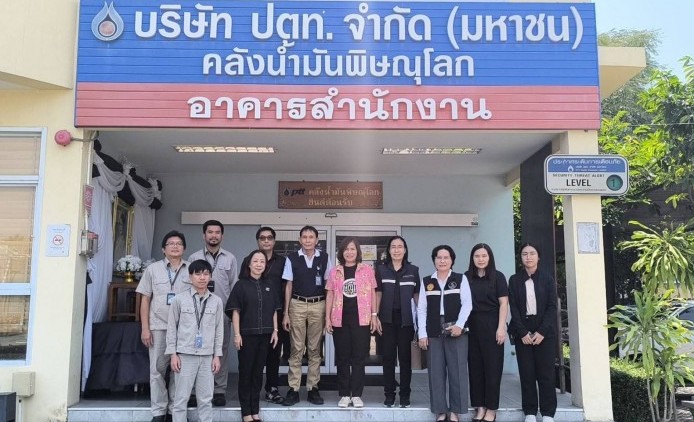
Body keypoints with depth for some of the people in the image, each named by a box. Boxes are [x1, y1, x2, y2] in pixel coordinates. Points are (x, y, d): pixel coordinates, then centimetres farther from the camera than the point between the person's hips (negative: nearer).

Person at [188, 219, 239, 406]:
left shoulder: (230, 258, 7)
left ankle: (219, 390, 10)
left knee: (221, 350, 3)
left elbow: (234, 286, 7)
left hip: (223, 311, 0)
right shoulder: (194, 258, 6)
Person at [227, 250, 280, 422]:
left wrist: (275, 331, 6)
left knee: (258, 372, 10)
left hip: (264, 335, 4)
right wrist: (237, 334, -11)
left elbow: (274, 310, 12)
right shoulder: (241, 285, -3)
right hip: (247, 335, -4)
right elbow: (235, 311, -6)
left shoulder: (268, 286, 9)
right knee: (245, 372, 3)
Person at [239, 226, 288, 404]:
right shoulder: (248, 261, 6)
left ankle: (272, 389, 16)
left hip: (276, 313, 1)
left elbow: (286, 287, 9)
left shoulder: (282, 261, 10)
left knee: (274, 352, 6)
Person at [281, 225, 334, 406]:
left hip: (318, 306, 1)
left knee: (315, 349, 7)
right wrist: (286, 313, 1)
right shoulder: (292, 258, 1)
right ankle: (293, 389, 6)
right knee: (296, 349, 1)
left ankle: (313, 388, 14)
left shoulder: (324, 258, 2)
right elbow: (289, 286, 4)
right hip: (297, 305, -1)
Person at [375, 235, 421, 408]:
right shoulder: (381, 269, 4)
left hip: (405, 318, 0)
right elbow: (378, 294, 5)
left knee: (405, 356, 5)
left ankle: (405, 395, 13)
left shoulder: (413, 270, 5)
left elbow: (416, 295, 7)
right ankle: (389, 394, 13)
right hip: (387, 318, 0)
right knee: (388, 356, 4)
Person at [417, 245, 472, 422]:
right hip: (433, 333, 2)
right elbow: (421, 309, 7)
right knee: (436, 373, 3)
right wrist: (422, 333, -1)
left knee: (457, 372, 0)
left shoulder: (461, 279, 5)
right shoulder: (426, 281, 10)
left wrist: (459, 324, -17)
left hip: (456, 332, -1)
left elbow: (467, 304, -3)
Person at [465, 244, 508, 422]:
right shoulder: (466, 277, 7)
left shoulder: (497, 276, 1)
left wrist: (501, 327, -11)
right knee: (475, 366, 5)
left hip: (491, 325, -2)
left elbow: (503, 303, -3)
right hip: (472, 326, 3)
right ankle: (479, 406, 14)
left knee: (492, 366, 1)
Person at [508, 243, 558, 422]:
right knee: (526, 373, 2)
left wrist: (542, 331, -12)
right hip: (523, 331, 1)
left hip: (544, 331, -1)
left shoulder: (547, 279, 3)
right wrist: (523, 332, -10)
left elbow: (552, 306, -2)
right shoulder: (514, 280, 4)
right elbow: (514, 308, 0)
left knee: (545, 372, 0)